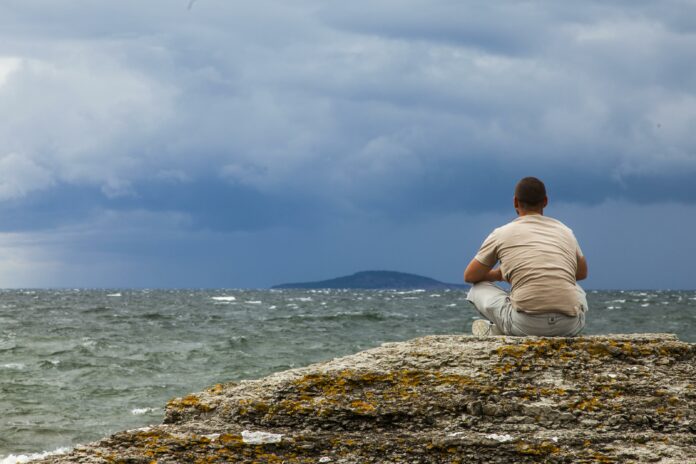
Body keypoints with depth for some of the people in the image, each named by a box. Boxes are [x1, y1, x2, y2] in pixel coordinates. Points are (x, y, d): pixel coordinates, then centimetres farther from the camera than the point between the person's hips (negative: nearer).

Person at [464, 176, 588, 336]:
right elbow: (582, 273, 38)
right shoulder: (565, 231, 20)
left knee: (478, 289, 24)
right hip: (570, 326, 3)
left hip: (525, 324, -3)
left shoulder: (502, 234, 11)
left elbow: (469, 277, 21)